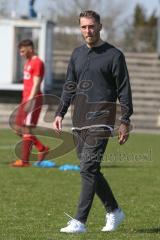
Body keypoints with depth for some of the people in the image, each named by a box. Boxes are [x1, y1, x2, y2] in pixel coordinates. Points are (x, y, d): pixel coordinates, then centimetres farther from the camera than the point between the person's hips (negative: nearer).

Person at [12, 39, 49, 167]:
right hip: (26, 99, 10)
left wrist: (29, 101, -25)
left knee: (26, 129, -9)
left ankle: (24, 161, -6)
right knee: (18, 128, 8)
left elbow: (36, 84, -19)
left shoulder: (37, 63, -11)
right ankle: (42, 148, 15)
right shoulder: (28, 62, 19)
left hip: (33, 100, -10)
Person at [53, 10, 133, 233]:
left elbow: (124, 90, -3)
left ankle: (80, 221, -16)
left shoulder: (114, 55, -2)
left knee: (88, 168, -14)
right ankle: (114, 211, 24)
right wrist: (60, 113, 9)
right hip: (79, 120, 6)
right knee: (90, 170, 8)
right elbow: (69, 87, 20)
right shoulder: (77, 54, 15)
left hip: (101, 119, -6)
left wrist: (125, 121, -7)